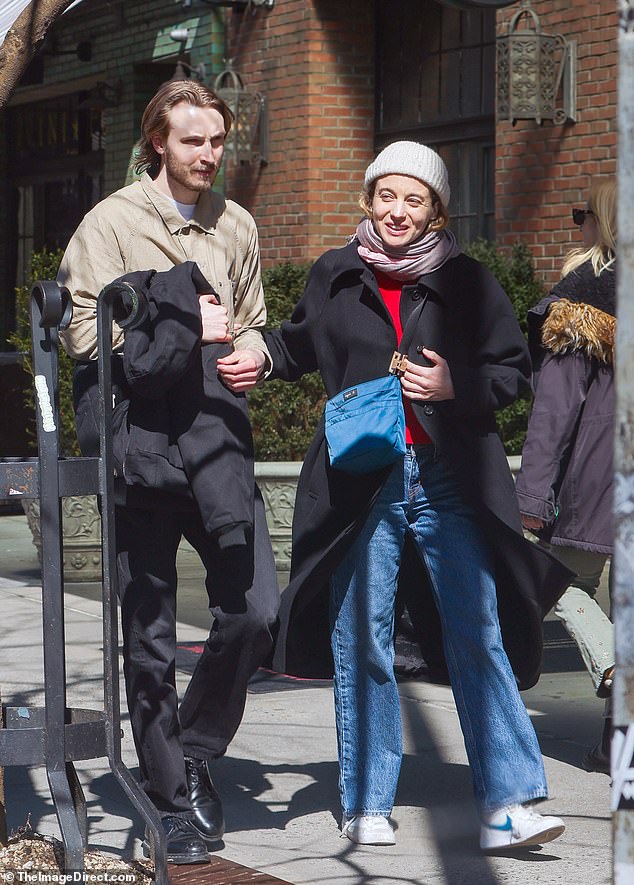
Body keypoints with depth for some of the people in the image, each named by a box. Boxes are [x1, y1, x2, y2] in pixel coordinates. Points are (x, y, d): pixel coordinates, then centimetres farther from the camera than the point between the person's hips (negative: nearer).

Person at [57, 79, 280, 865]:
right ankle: (173, 802, 13)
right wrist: (182, 329, -10)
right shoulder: (112, 222, 1)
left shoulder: (235, 226, 16)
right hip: (139, 431, -4)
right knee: (149, 633, 2)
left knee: (255, 609, -6)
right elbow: (84, 333, -5)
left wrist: (252, 352, 2)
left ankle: (195, 751, 18)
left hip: (215, 430, 4)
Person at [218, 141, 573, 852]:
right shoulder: (334, 278, 10)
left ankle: (505, 805, -8)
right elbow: (297, 348, 27)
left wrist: (457, 386, -9)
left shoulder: (466, 281, 5)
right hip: (361, 483, 2)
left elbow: (514, 369, 8)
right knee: (361, 642, 4)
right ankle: (366, 805, 13)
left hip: (448, 479, -1)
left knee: (477, 634, -8)